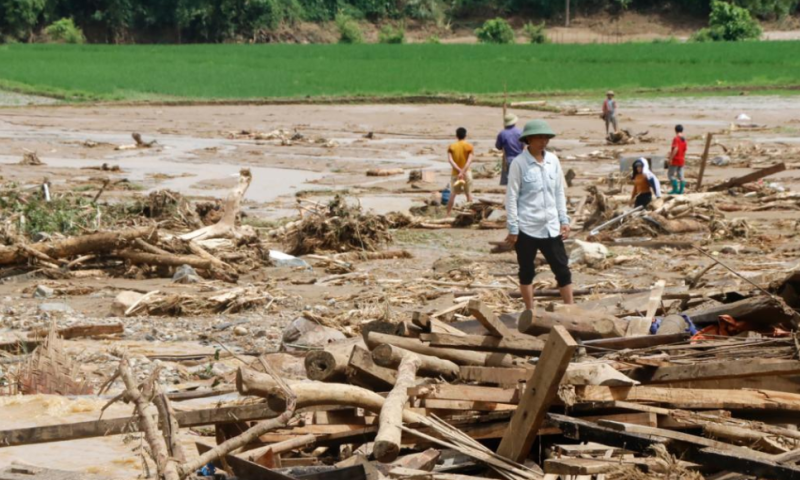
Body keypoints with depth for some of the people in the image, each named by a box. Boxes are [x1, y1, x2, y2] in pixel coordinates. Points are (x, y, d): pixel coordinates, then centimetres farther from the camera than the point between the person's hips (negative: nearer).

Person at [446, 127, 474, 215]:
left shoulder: (452, 147, 0)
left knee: (452, 194, 9)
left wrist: (459, 170, -18)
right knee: (469, 193, 9)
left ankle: (448, 214, 7)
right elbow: (469, 160, -17)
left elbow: (450, 160, -13)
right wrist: (463, 171, -24)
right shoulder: (469, 146, -4)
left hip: (455, 173, 1)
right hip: (466, 172, -1)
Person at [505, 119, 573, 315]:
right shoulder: (519, 163, -9)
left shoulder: (553, 160, 5)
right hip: (527, 228, -4)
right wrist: (513, 229, -9)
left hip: (551, 227, 4)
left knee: (562, 269, 3)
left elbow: (559, 192, 13)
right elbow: (511, 197, -7)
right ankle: (529, 311, 19)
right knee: (526, 271, 8)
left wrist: (564, 220, 8)